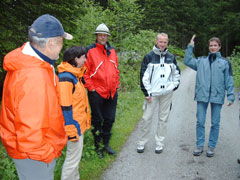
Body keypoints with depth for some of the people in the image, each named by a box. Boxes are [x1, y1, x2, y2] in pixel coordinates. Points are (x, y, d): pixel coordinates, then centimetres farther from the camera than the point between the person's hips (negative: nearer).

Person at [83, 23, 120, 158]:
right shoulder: (90, 50, -8)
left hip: (112, 92, 6)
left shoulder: (112, 51, 11)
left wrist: (116, 85, 12)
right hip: (97, 92, -5)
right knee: (97, 120, 7)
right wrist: (91, 88, -12)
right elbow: (85, 72, -10)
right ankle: (98, 146, 22)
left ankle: (106, 143, 30)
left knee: (109, 119, 13)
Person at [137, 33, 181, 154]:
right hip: (152, 93, -2)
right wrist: (146, 92, -8)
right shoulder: (149, 57, -1)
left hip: (167, 93, 3)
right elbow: (144, 76, -4)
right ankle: (142, 142, 15)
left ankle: (160, 143, 21)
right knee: (147, 118, 0)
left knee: (163, 118, 8)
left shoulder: (171, 57, 8)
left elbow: (177, 73, 19)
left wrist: (174, 86, 7)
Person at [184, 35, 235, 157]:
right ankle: (199, 145, 17)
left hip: (217, 97, -1)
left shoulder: (225, 62, 6)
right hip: (202, 96, 1)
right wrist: (190, 46, -1)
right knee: (200, 122, 5)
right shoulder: (201, 61, 11)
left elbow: (229, 81, 4)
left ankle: (211, 147, 20)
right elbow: (187, 61, 4)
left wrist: (231, 96, -3)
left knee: (215, 123, 7)